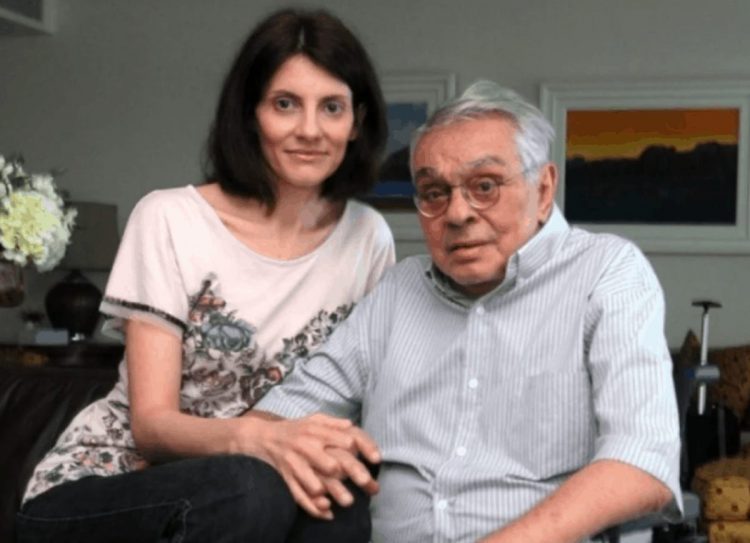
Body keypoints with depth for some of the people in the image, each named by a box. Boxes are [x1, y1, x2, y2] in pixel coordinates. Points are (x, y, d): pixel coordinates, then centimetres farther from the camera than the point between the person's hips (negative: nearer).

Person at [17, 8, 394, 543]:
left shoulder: (369, 238, -1)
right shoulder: (170, 220, -11)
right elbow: (151, 424, -15)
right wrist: (251, 435, -37)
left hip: (245, 489, 3)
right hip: (97, 486, -3)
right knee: (248, 488, -35)